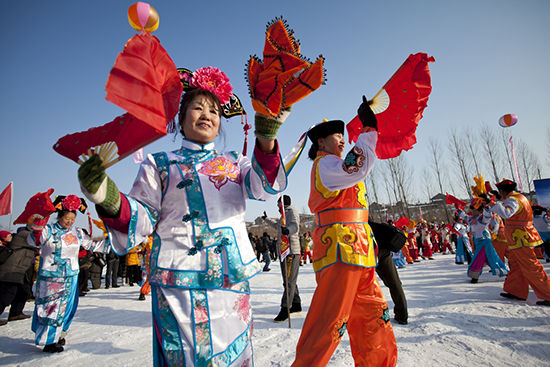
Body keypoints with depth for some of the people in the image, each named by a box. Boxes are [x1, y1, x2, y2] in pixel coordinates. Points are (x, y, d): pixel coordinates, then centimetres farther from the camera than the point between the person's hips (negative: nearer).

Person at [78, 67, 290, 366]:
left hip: (233, 279, 2)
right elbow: (142, 218, 2)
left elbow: (263, 186, -5)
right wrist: (110, 201, -19)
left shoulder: (235, 162, 15)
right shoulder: (159, 164, 10)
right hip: (177, 283, -2)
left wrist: (266, 139, -22)